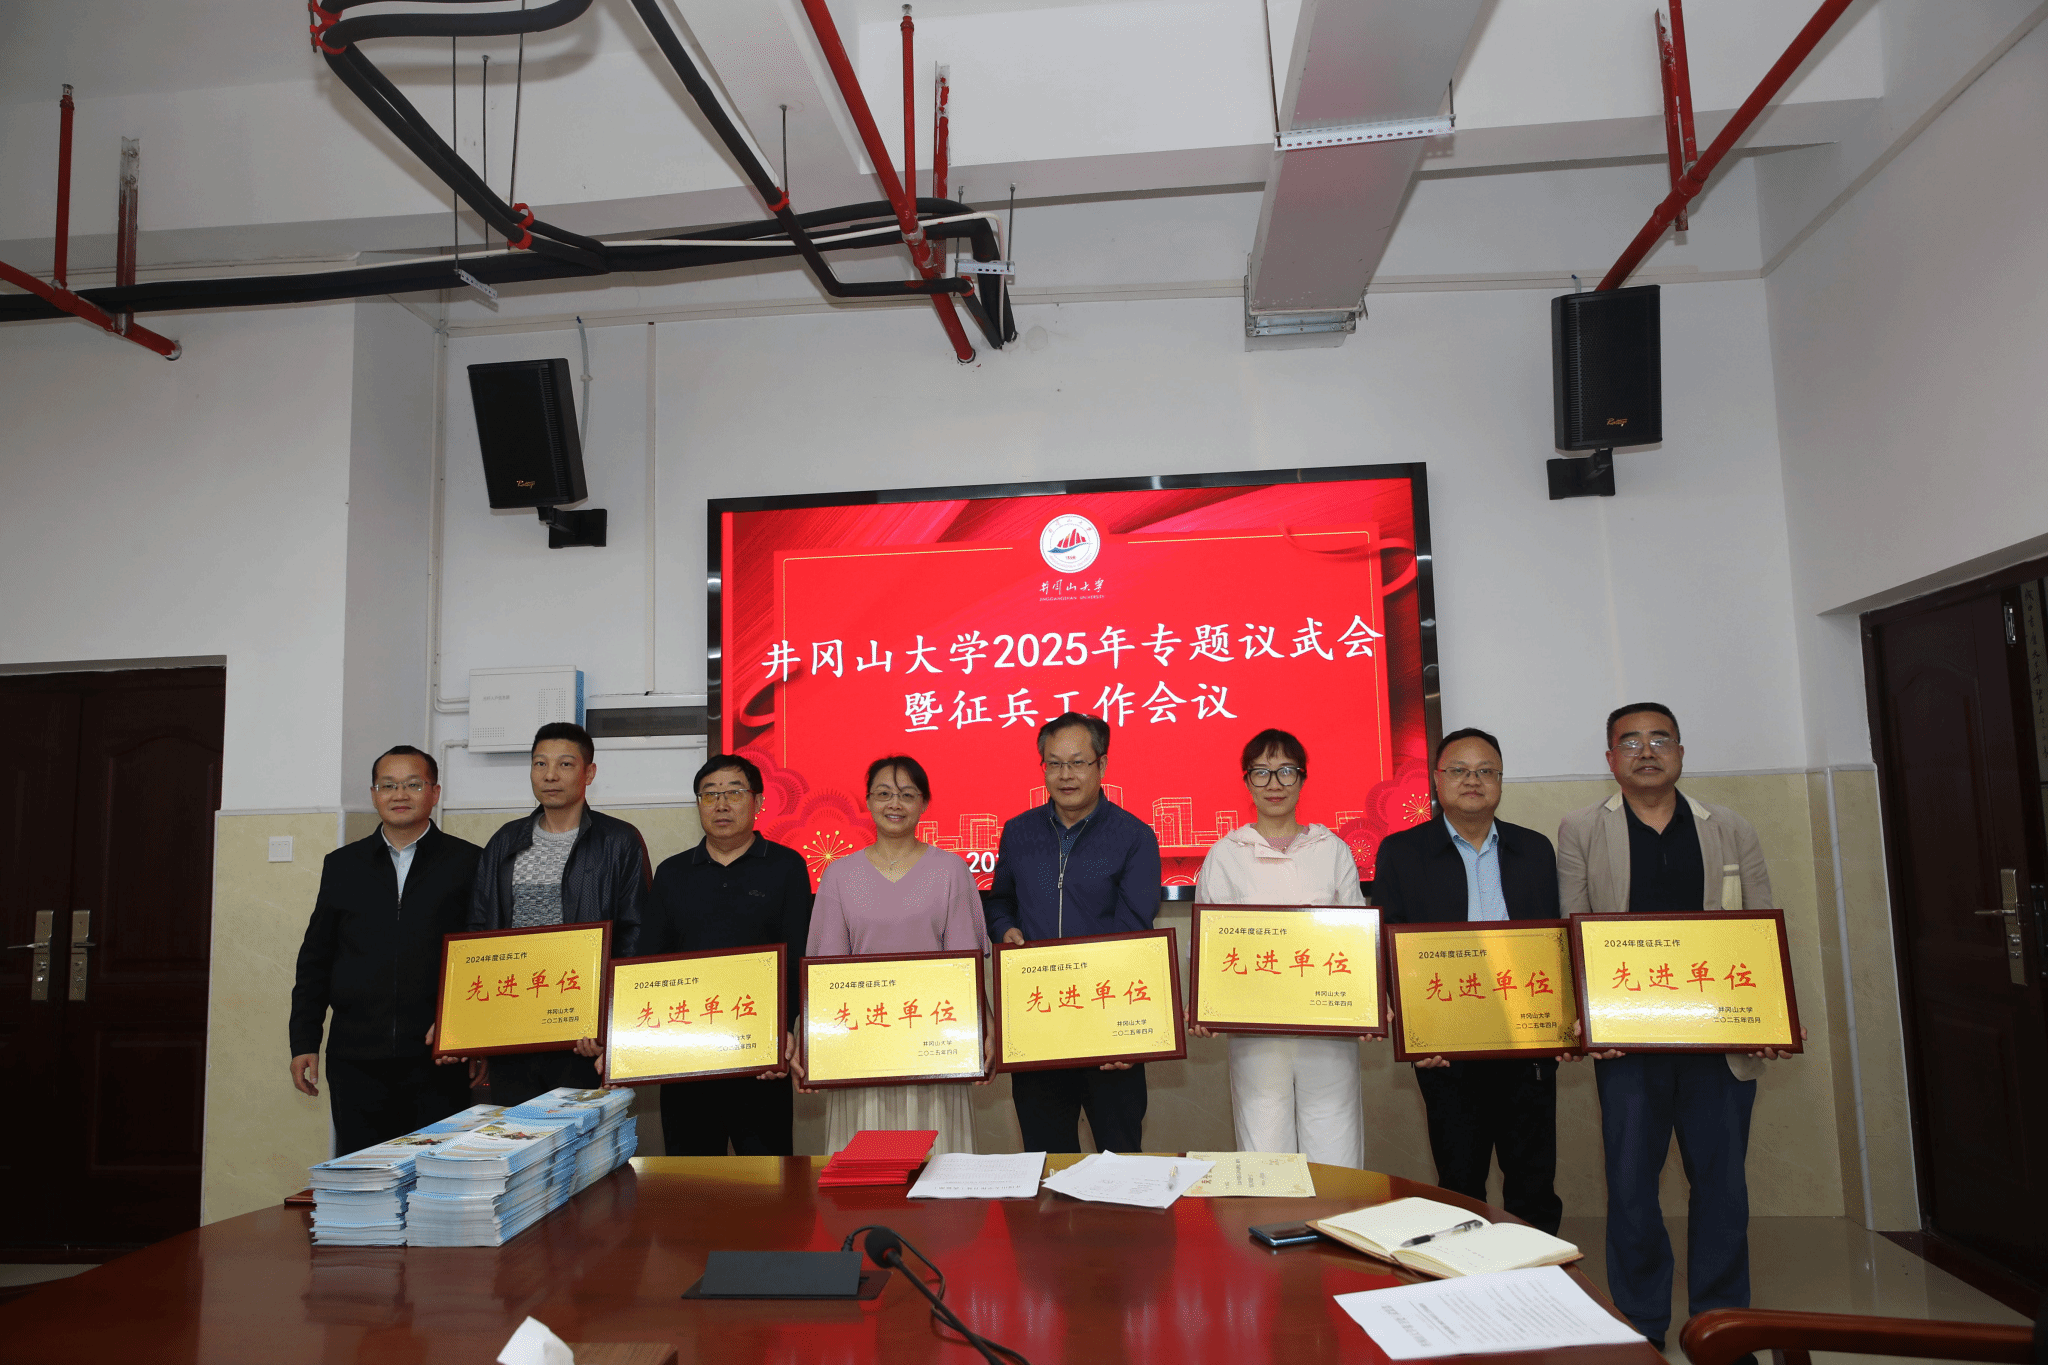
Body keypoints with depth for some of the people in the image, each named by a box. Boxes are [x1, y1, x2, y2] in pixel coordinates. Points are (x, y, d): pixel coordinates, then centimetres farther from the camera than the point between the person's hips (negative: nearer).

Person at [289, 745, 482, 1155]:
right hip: (355, 1059, 3)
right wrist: (303, 1042, 9)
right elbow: (315, 960, 15)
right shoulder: (342, 865, 12)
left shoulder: (468, 863, 2)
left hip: (437, 1061, -3)